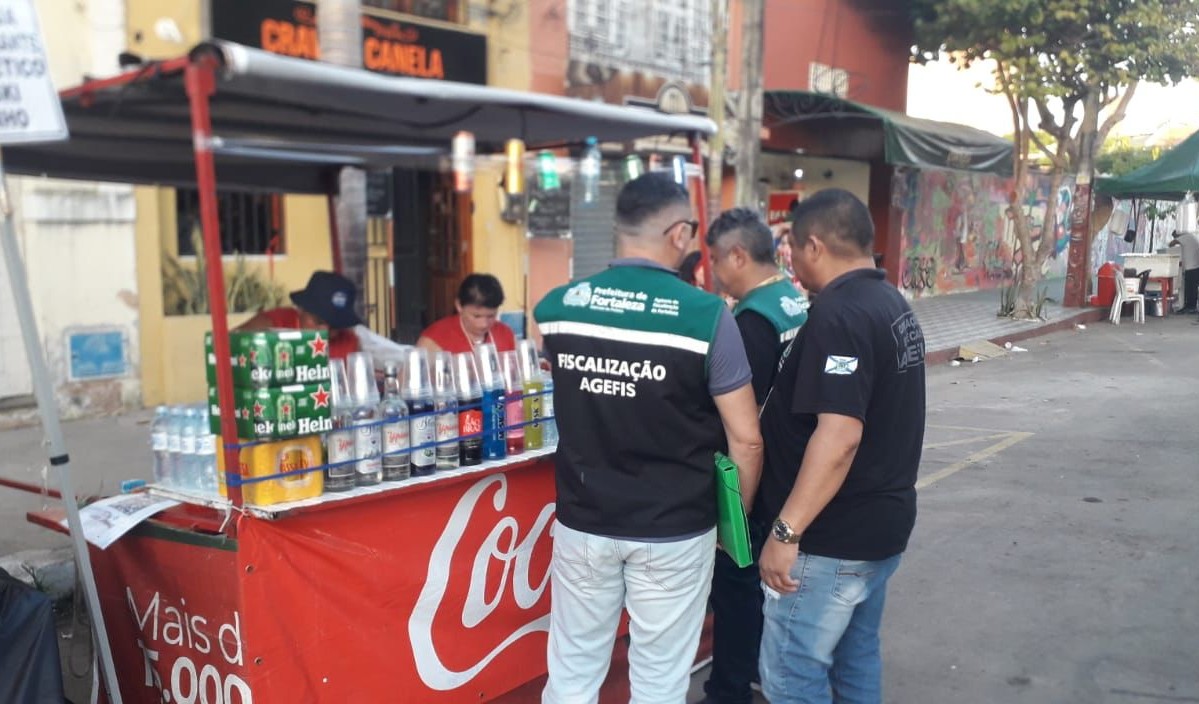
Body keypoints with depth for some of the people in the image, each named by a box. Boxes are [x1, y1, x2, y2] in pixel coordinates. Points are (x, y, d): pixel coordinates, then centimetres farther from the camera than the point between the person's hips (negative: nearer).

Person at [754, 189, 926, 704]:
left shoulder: (838, 315, -21)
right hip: (881, 522, 10)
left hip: (833, 538, -10)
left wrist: (786, 530, -26)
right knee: (856, 658, 19)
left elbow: (839, 435, -29)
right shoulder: (893, 305, 10)